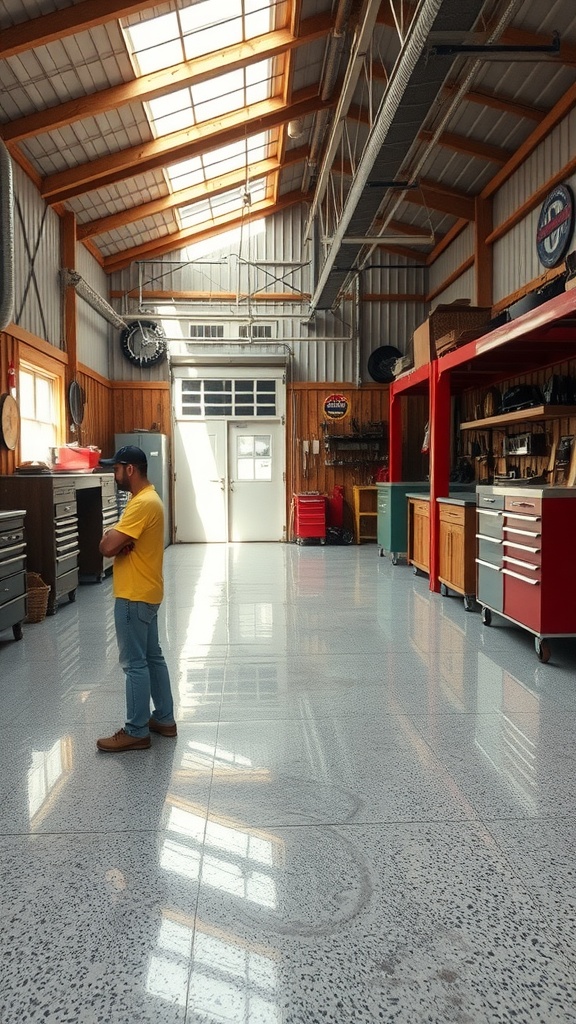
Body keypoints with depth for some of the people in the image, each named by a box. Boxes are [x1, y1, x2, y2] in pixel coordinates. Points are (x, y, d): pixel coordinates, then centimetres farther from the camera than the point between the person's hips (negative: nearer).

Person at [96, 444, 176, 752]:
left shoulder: (143, 503, -22)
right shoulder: (145, 498, 12)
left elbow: (107, 547, -26)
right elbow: (114, 541, 12)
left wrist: (110, 537, -4)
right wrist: (117, 539, -10)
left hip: (134, 596, -10)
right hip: (144, 592, 10)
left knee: (135, 664, -1)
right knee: (152, 657, 16)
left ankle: (136, 732, 9)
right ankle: (164, 719, 26)